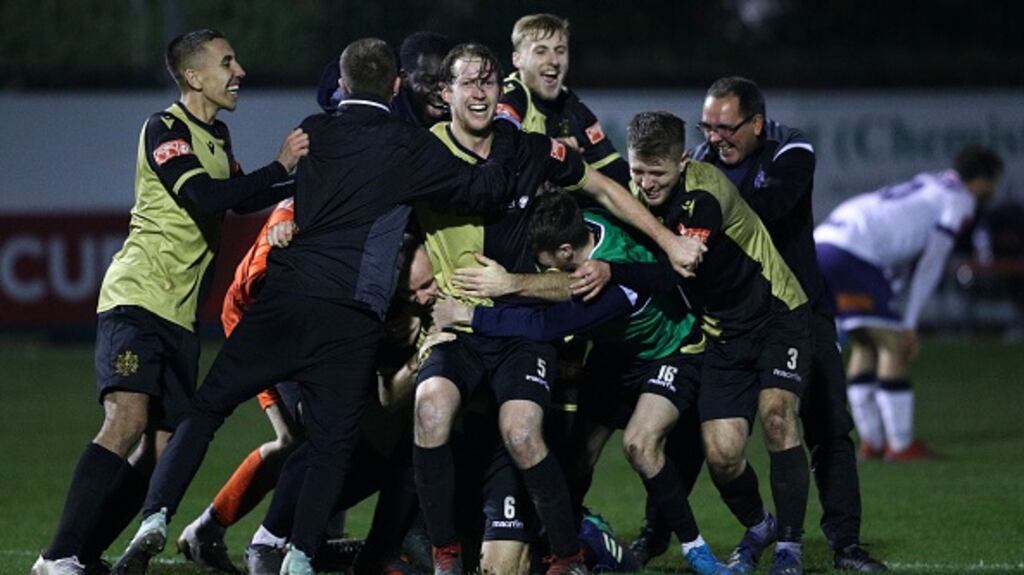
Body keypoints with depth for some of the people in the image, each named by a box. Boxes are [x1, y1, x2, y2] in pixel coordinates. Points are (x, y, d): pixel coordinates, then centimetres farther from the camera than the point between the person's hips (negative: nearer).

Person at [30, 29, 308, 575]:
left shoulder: (215, 137, 18)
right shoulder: (166, 130, -9)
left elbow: (240, 199, 33)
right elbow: (204, 199, -23)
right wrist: (280, 166, -17)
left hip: (180, 313, 9)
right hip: (136, 298, -9)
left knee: (163, 447, 1)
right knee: (127, 421, -23)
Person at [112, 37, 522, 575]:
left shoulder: (314, 132, 14)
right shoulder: (407, 146, 4)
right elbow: (482, 189, 2)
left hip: (283, 298, 2)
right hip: (350, 317, -2)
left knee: (206, 407, 7)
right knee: (331, 440, 4)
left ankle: (156, 516, -7)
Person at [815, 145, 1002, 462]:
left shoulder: (927, 186, 28)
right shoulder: (960, 200, 3)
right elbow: (931, 265, -2)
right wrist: (910, 325, -1)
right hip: (851, 254, -9)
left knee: (864, 345, 17)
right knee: (894, 344, -1)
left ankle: (871, 442, 16)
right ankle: (900, 445, 1)